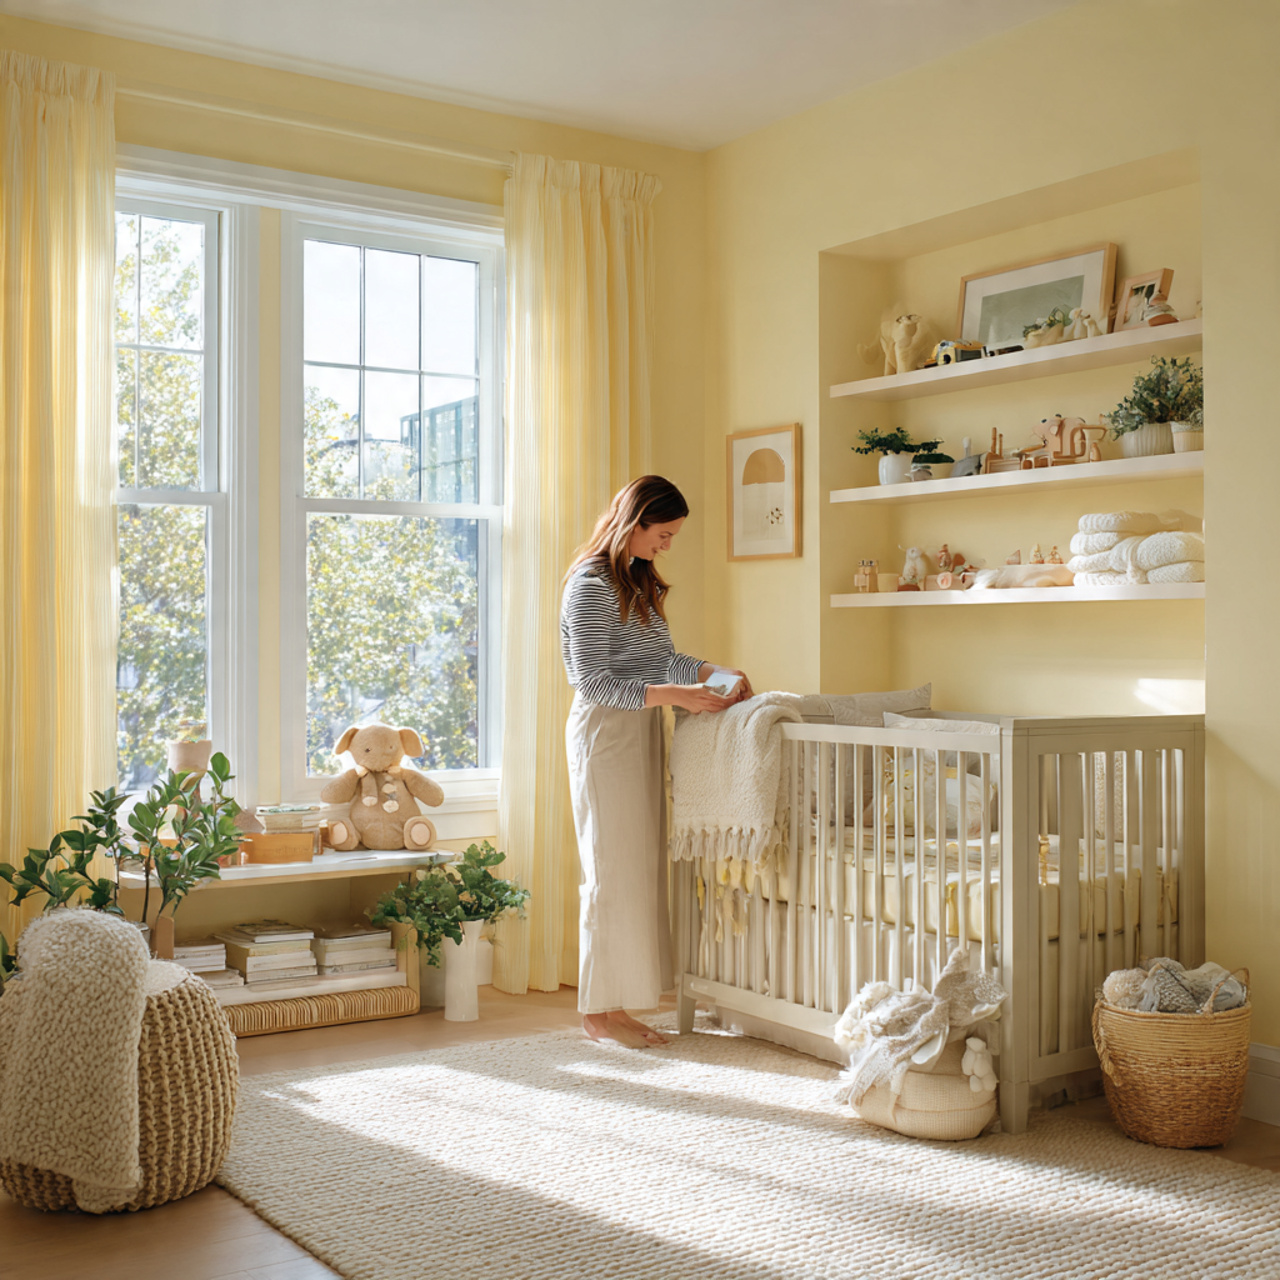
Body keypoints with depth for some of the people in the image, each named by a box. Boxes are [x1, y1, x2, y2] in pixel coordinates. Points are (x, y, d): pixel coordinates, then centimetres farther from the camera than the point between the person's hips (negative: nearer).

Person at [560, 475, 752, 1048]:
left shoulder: (638, 580, 15)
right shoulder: (591, 585, -14)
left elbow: (661, 659, 17)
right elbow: (595, 682, -19)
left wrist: (717, 670, 1)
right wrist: (674, 695, -24)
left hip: (641, 731, 9)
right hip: (605, 731, -9)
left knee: (640, 866, 8)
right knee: (612, 870, -4)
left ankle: (616, 1004, 14)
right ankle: (598, 1011, 6)